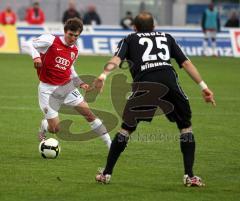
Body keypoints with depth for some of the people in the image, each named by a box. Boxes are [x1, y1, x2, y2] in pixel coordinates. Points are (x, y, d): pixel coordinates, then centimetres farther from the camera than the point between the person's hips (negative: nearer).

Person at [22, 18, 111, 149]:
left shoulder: (75, 50, 6)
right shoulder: (51, 41, -12)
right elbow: (27, 45, -13)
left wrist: (79, 83, 11)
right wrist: (35, 55, -33)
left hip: (67, 86, 5)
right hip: (48, 90, -5)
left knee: (89, 114, -3)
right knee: (55, 129, -6)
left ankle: (110, 144, 5)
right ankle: (44, 126, 31)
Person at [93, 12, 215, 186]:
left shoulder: (129, 40, 26)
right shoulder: (167, 37, 32)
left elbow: (117, 59, 5)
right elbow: (186, 62, 23)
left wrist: (104, 75, -11)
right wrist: (203, 86, 21)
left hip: (144, 83, -1)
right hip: (169, 80, 1)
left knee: (126, 128, 15)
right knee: (186, 126, 17)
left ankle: (106, 173, 18)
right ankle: (190, 176, 9)